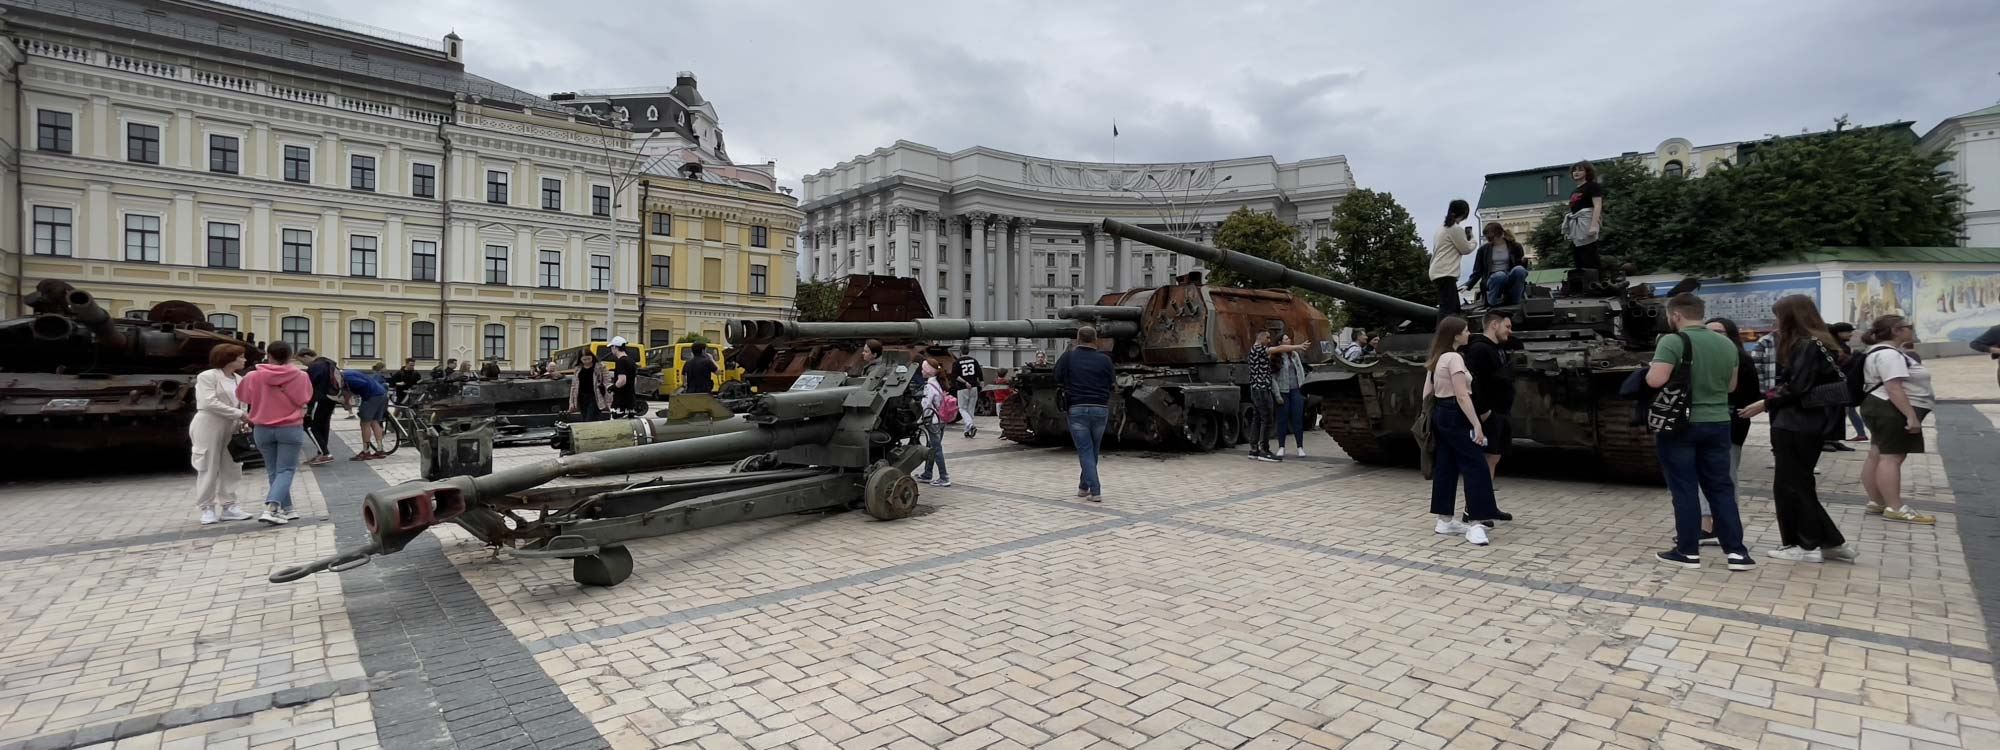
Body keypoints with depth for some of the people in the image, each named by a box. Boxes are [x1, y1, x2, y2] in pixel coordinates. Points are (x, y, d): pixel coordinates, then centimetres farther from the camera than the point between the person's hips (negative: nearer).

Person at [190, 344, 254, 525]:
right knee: (208, 469, 1)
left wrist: (243, 422, -1)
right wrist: (240, 414, -19)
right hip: (209, 429, -6)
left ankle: (228, 507, 13)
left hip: (231, 430, 6)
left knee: (231, 469, 7)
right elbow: (209, 403, -18)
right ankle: (207, 509, 9)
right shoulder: (207, 376, -8)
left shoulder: (238, 380, 12)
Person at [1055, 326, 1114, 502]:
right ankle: (1084, 486, 29)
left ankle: (1095, 491, -7)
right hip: (1100, 409, 2)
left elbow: (1057, 378, 1)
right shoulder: (1104, 359, 1)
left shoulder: (1069, 357, -1)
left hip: (1077, 409, -2)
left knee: (1085, 451, 1)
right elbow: (1112, 382, 5)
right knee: (1092, 450, 17)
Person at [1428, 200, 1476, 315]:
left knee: (1454, 309, 8)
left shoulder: (1443, 228, 19)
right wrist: (1472, 238, 16)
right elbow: (1466, 249, -1)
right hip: (1446, 273, -10)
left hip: (1438, 272, 10)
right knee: (1448, 309, -18)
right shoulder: (1456, 229, -7)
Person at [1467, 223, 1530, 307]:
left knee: (1519, 269, -35)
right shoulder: (1483, 249, 8)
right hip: (1493, 280, -1)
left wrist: (1524, 260, -12)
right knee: (1499, 275, -39)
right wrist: (1468, 285, -6)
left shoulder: (1515, 246, 7)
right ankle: (1494, 302, -18)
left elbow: (1521, 266, 11)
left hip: (1510, 280, 1)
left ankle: (1515, 301, -20)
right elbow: (1477, 271, 9)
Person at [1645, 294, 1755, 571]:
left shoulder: (1673, 341, -15)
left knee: (1684, 489, 2)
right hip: (1717, 424, 6)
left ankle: (1688, 551, 8)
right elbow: (1731, 385, 18)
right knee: (1721, 487, 13)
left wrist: (1650, 370, -3)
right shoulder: (1727, 345, 9)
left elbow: (1656, 380, -23)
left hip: (1679, 425, -6)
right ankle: (1736, 551, 13)